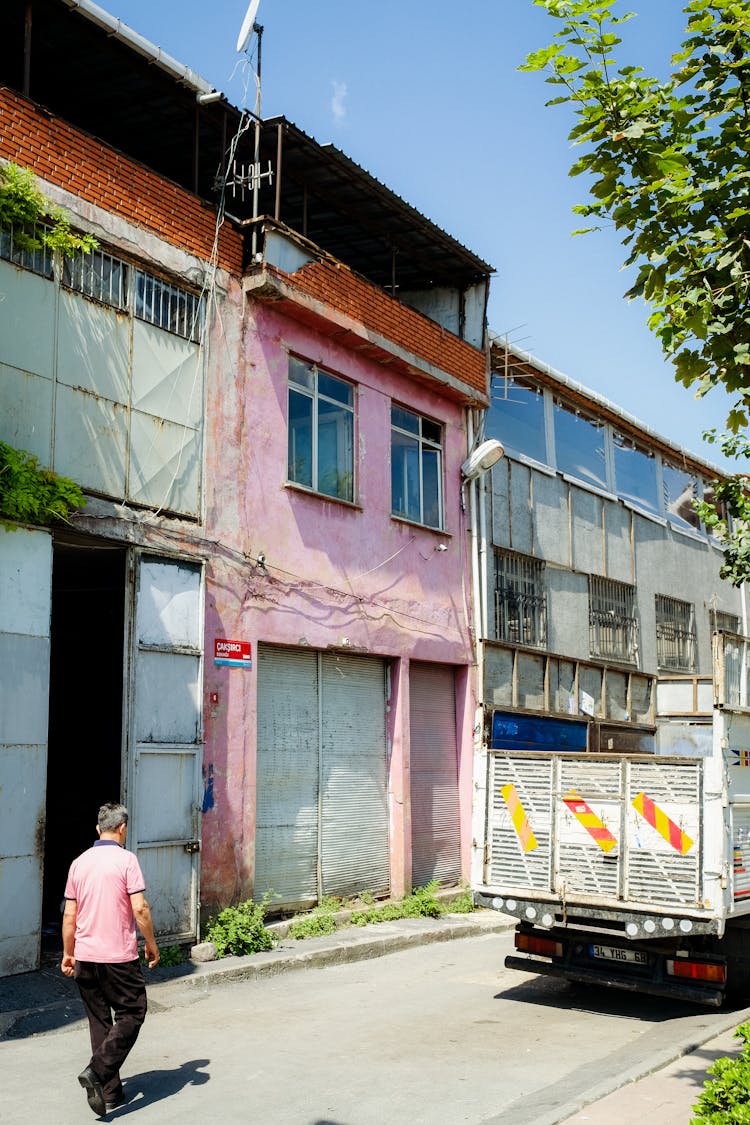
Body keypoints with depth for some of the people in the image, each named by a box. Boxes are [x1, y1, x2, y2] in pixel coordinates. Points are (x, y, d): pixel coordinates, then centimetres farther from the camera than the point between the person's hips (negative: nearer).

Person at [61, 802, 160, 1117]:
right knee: (131, 1014, 7)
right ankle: (97, 1072, -10)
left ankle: (110, 1094, 16)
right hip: (119, 956, -5)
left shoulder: (79, 863, 5)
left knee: (99, 1021, 13)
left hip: (85, 957, 6)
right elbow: (140, 908, -14)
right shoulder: (126, 859, -10)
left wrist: (68, 954, 18)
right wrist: (152, 944, -2)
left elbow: (69, 914, 8)